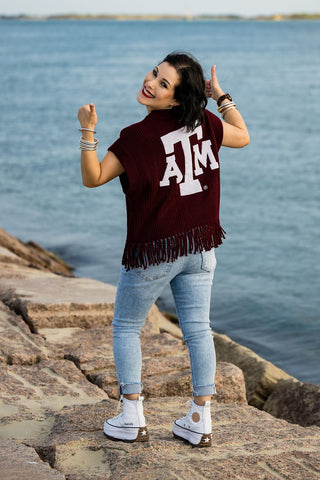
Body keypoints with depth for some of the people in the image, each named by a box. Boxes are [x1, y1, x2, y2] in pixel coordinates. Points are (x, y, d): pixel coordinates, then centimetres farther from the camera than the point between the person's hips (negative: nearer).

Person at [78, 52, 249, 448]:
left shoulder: (137, 137, -19)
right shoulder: (203, 123, -4)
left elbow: (92, 178, -14)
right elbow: (243, 137, 15)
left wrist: (87, 131, -22)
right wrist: (221, 96, 18)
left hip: (153, 252, -5)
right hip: (199, 247, 5)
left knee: (126, 328, 13)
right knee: (198, 330, 10)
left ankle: (132, 420, 15)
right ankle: (200, 422, 15)